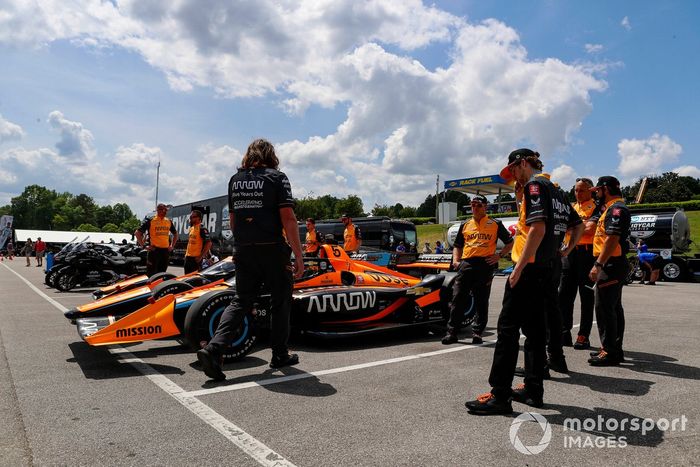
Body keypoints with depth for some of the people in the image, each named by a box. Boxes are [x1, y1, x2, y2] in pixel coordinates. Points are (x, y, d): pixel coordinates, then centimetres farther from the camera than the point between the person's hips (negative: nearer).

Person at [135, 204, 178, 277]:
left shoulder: (169, 222, 11)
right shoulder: (150, 221, -4)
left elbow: (175, 234, 26)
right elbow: (137, 233, -4)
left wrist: (172, 245, 15)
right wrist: (144, 246, -8)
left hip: (165, 251, 5)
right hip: (154, 250, -5)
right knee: (151, 274, -5)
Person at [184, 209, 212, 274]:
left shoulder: (202, 229, -12)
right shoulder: (191, 228, 15)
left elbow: (209, 243, -19)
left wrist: (201, 256, -20)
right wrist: (186, 254, 18)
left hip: (196, 258, -9)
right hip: (188, 257, 9)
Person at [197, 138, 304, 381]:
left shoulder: (235, 179, 12)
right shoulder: (277, 177, -5)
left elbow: (232, 219, 16)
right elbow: (288, 219, -13)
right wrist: (298, 256, -11)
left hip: (243, 251, 5)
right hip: (272, 250, -5)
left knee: (241, 301, 10)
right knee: (280, 301, 11)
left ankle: (213, 348, -7)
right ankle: (280, 355, 21)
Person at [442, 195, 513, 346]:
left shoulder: (495, 224, 9)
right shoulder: (465, 225, 18)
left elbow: (510, 243, 12)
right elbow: (457, 246, 23)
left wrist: (499, 255, -3)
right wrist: (455, 260, 6)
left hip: (485, 265, -2)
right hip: (466, 265, 2)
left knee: (481, 302, 3)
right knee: (458, 299, -2)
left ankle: (477, 333, 13)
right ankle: (451, 332, 2)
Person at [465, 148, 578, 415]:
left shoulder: (534, 185, -8)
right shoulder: (554, 190, 21)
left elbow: (538, 228, -20)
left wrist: (519, 266, -22)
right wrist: (566, 251, 22)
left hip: (529, 266, -10)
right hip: (546, 268, 10)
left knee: (508, 328, -9)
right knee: (534, 327, 13)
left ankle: (500, 395, -8)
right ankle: (533, 390, 20)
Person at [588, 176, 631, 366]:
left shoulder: (616, 209, -14)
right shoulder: (612, 208, 19)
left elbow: (612, 239, -23)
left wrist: (598, 265, -25)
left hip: (612, 265, -11)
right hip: (613, 265, 11)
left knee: (604, 308, -9)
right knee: (614, 308, 14)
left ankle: (610, 352, -5)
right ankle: (615, 349, 23)